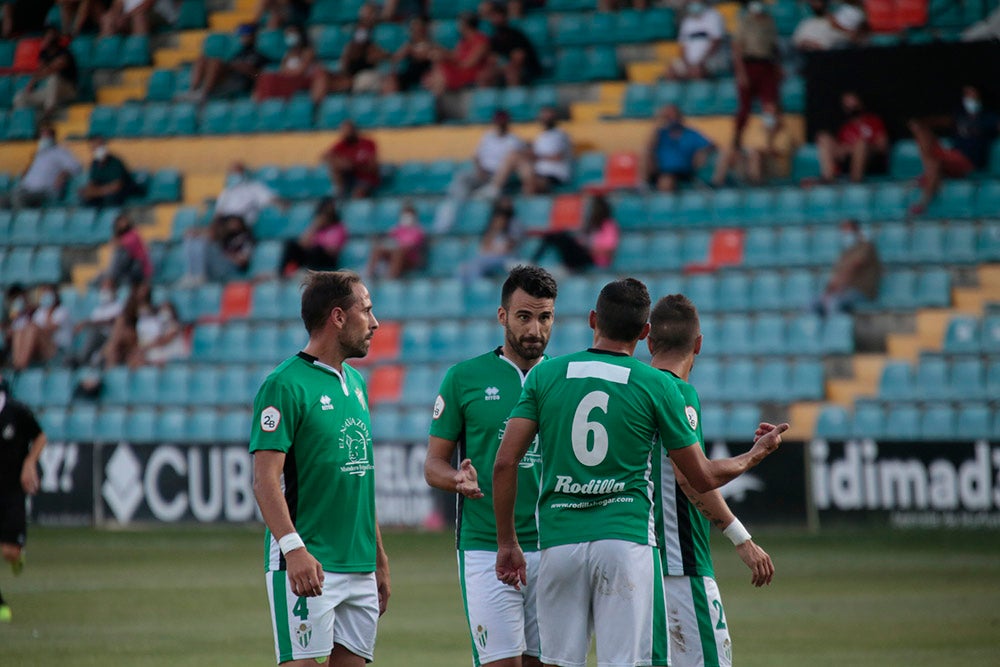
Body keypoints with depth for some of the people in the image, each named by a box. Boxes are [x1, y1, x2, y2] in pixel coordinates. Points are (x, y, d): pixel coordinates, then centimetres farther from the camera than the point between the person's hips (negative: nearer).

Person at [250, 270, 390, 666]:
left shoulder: (355, 383, 17)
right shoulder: (285, 385, -9)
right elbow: (265, 480, -16)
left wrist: (379, 556, 21)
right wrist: (293, 547, -28)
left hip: (359, 566, 8)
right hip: (308, 564, -8)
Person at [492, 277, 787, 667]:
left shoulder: (545, 375, 5)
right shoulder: (658, 387, 1)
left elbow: (505, 463, 0)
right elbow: (703, 478, 7)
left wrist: (507, 542, 9)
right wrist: (755, 455, 25)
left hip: (558, 541, 2)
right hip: (626, 539, -2)